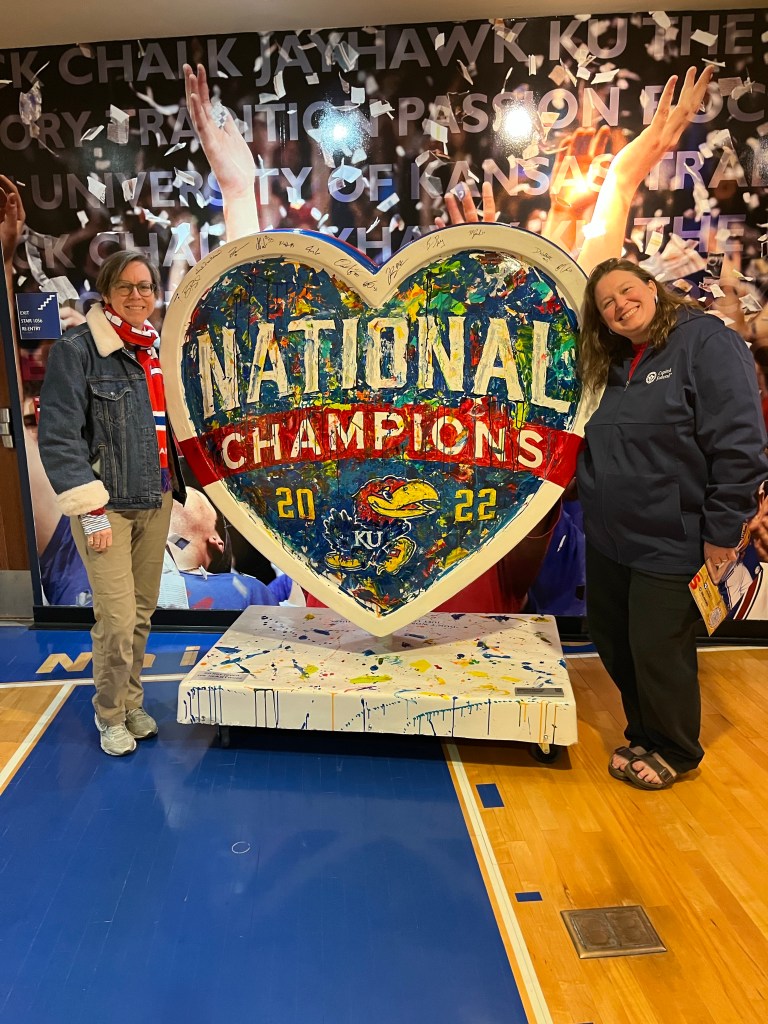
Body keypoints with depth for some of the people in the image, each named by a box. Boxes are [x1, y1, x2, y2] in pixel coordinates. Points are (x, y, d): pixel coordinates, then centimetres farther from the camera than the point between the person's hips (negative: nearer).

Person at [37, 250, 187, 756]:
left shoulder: (158, 350, 10)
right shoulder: (77, 349, -9)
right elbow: (58, 437, -12)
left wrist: (176, 486, 10)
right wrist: (90, 511, -15)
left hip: (156, 503, 6)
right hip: (106, 506, -6)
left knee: (143, 613, 14)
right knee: (117, 620, -5)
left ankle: (132, 703, 33)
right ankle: (110, 714, 20)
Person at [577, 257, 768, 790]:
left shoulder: (709, 343, -13)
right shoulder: (617, 365, 12)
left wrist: (724, 532, -19)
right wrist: (594, 505, 15)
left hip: (671, 544, -8)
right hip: (609, 540, 8)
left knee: (658, 652, 5)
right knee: (614, 643, 17)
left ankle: (673, 752, 30)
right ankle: (645, 736, 39)